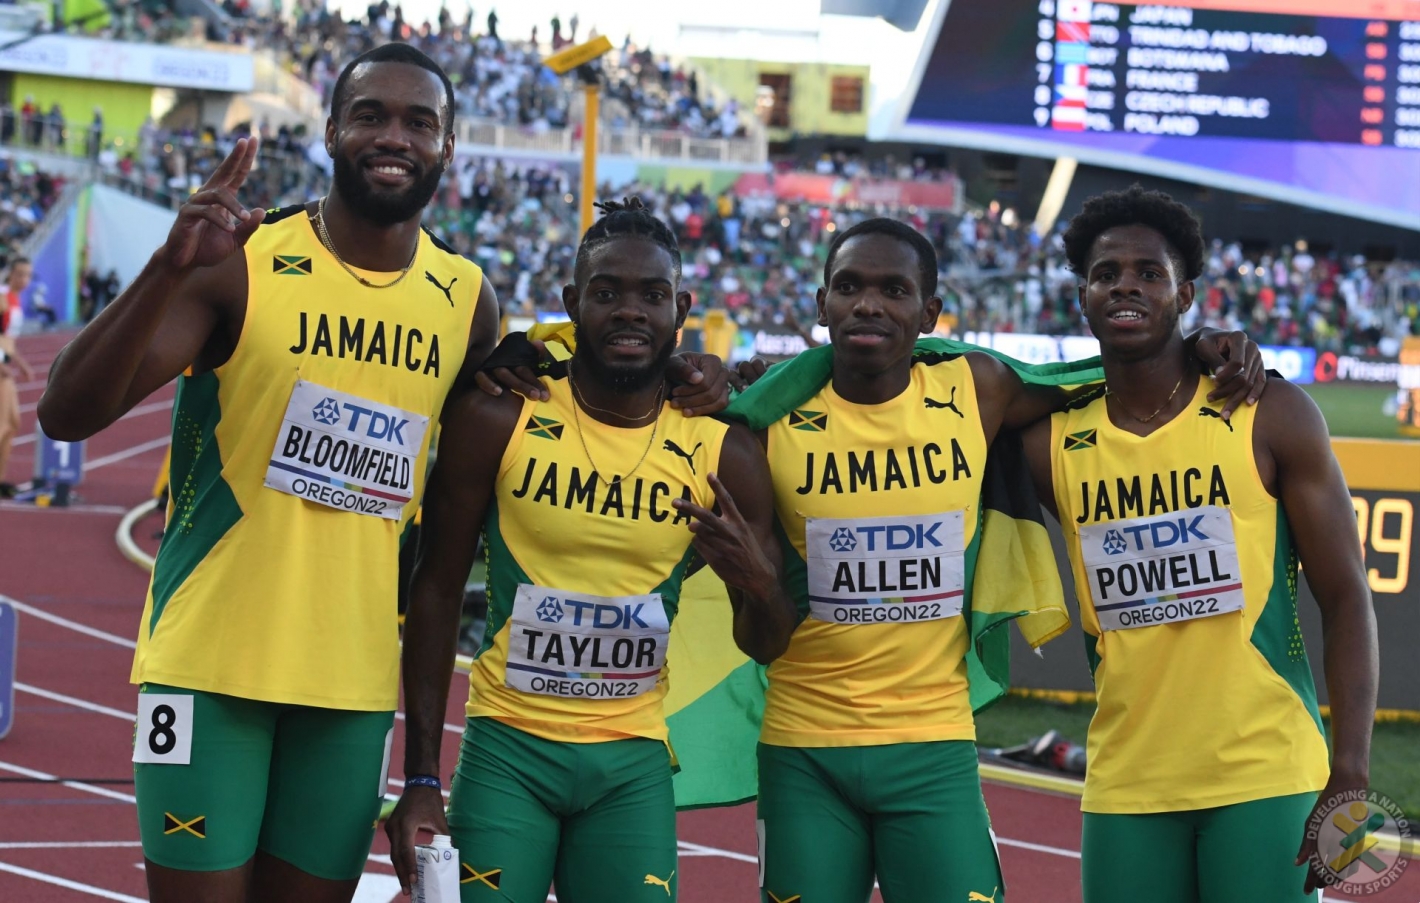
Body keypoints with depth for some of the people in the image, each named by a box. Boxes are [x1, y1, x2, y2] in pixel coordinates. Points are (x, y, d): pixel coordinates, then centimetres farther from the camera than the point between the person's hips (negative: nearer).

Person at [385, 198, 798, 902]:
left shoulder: (722, 454, -2)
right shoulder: (496, 422, -6)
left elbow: (765, 646, 6)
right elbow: (436, 593, 0)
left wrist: (753, 582, -19)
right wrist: (421, 779, -4)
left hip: (634, 764, 2)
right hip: (508, 746, -1)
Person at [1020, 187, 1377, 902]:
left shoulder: (1271, 417, -3)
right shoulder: (1052, 446, 4)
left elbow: (1346, 599, -5)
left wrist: (1350, 774, -13)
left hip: (1268, 778, -3)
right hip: (1124, 788, 3)